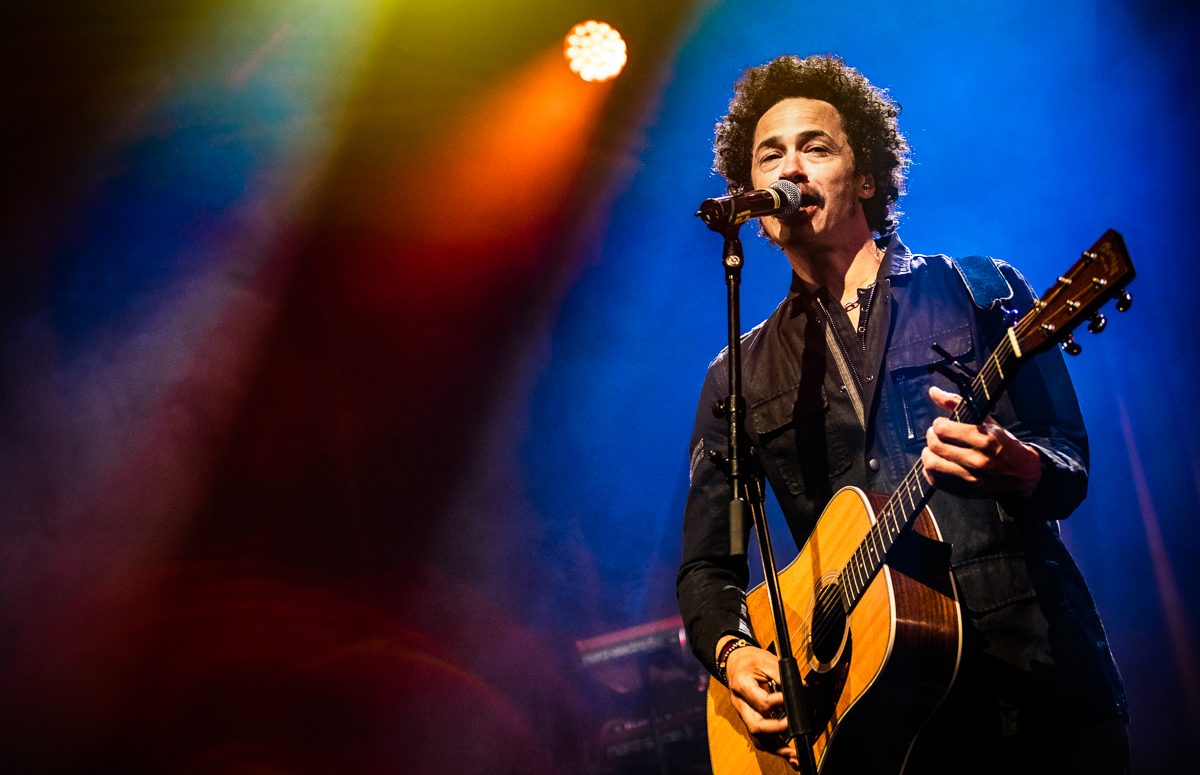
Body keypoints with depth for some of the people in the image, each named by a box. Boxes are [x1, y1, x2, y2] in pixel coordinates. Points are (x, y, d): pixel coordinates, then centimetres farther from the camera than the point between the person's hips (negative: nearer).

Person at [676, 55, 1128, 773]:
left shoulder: (979, 291, 5)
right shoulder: (740, 377, 10)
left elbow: (1071, 476, 2)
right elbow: (706, 566, 10)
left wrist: (1012, 465, -20)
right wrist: (733, 653, -11)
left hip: (1037, 687, -1)